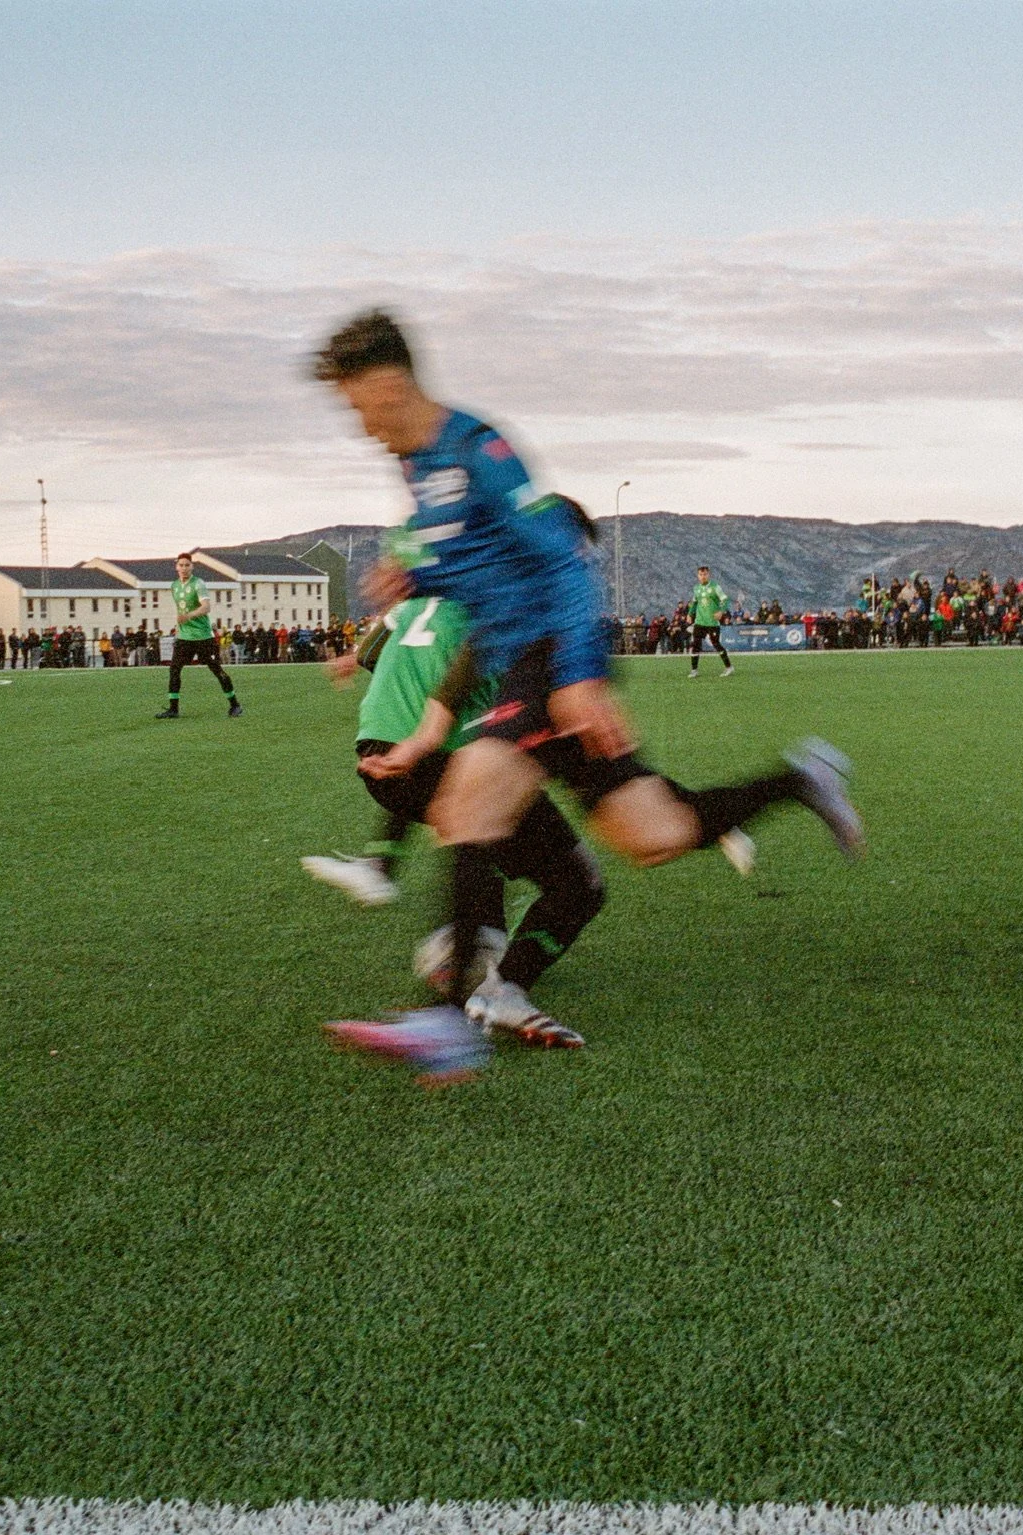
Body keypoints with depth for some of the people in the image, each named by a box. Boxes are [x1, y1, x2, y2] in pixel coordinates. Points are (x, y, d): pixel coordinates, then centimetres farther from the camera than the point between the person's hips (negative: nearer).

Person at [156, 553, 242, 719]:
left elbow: (206, 607, -25)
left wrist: (189, 615, -41)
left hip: (203, 635, -6)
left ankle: (234, 705, 12)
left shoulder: (198, 584, -11)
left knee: (216, 669, -1)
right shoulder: (174, 586, 10)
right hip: (183, 635, 6)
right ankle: (172, 708, -2)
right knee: (174, 668, -5)